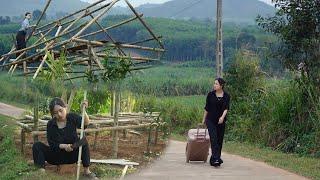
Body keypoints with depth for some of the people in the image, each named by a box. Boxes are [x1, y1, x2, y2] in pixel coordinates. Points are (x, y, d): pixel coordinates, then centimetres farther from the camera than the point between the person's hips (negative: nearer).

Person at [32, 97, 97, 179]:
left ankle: (86, 171, -24)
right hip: (56, 156, 0)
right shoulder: (50, 124, -8)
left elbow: (86, 123, -24)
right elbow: (51, 144, -9)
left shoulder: (72, 117, -7)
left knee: (83, 141, -28)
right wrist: (63, 146, -27)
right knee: (37, 146, -18)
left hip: (72, 154, 0)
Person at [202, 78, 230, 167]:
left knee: (220, 139, 5)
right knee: (214, 138, -15)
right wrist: (204, 119, 11)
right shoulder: (210, 94, -1)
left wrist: (222, 117, -29)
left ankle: (216, 157, 18)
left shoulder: (226, 96, -1)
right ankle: (216, 159, -23)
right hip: (211, 120, -2)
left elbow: (226, 108, -12)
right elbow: (207, 108, 7)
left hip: (221, 121, 2)